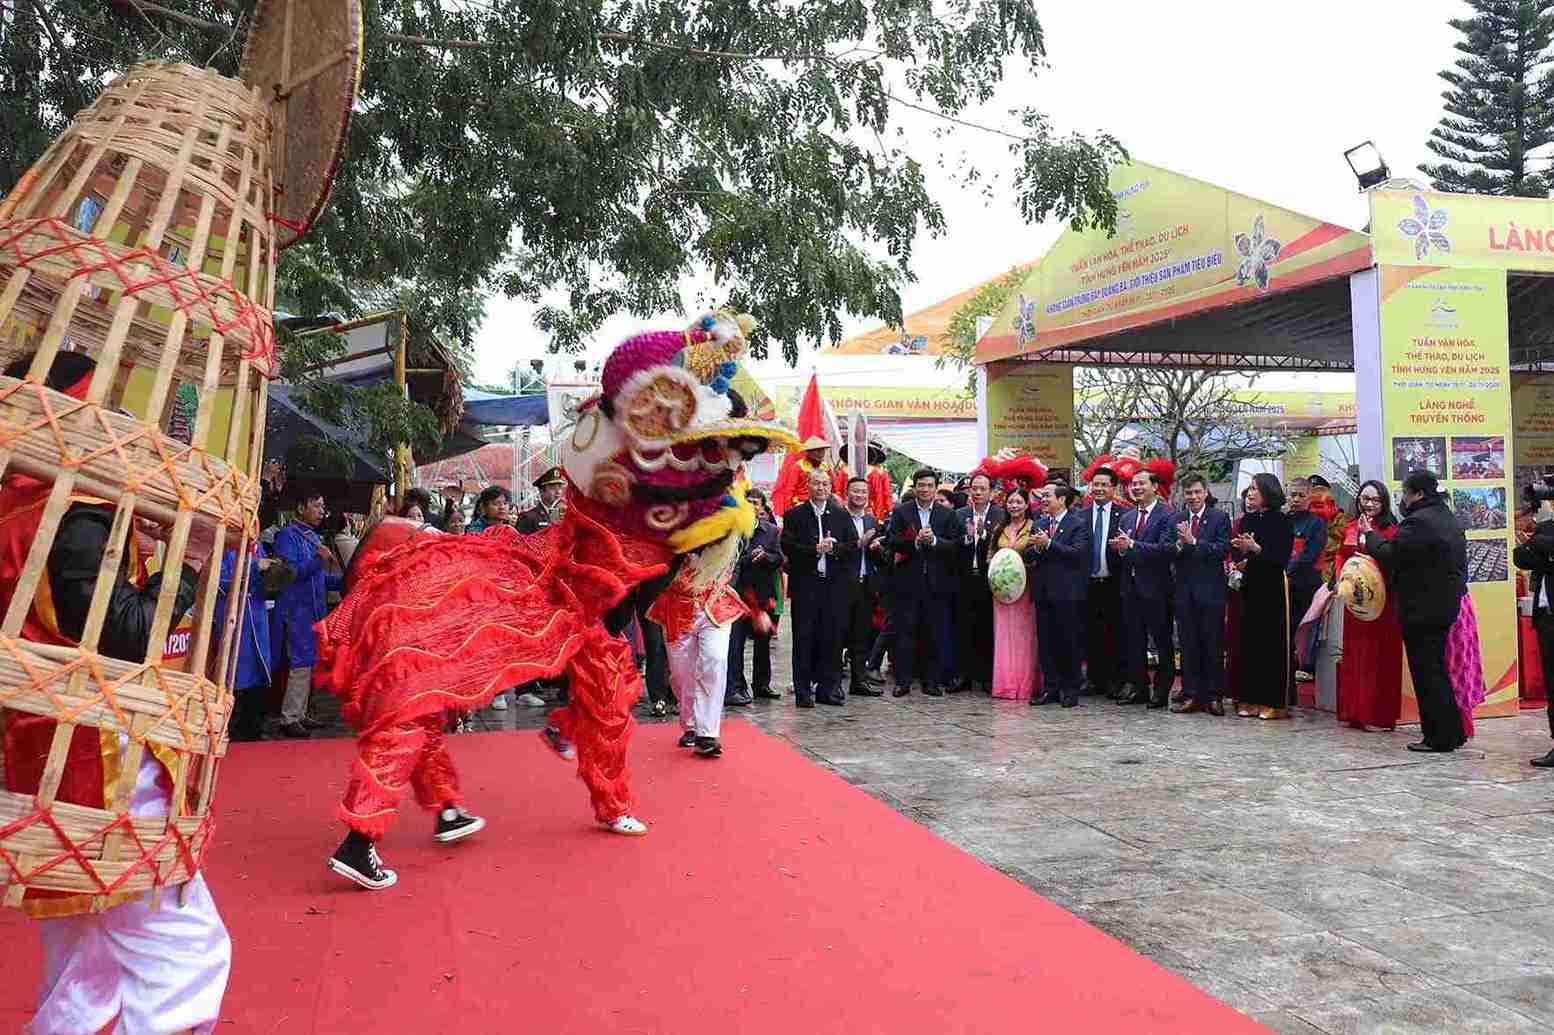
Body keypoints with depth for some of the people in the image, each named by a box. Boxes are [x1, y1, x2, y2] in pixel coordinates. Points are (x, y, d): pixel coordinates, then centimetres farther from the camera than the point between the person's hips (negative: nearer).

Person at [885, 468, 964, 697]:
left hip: (936, 582, 1)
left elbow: (956, 545, 0)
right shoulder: (900, 512, 5)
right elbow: (891, 541, -5)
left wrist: (934, 540, -15)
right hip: (908, 581, -1)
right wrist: (915, 541, -18)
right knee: (905, 631, 1)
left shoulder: (948, 514, 8)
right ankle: (903, 681, 7)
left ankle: (932, 681, 13)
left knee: (935, 633, 5)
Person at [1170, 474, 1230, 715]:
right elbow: (1170, 557, 6)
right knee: (1188, 645, 7)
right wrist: (1179, 545, -15)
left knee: (1213, 645, 2)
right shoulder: (1177, 520, 9)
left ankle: (1213, 697, 10)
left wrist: (1193, 541, -19)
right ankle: (1192, 696, 13)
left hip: (1211, 590, -3)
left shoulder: (1220, 517, -1)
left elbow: (1223, 549, -13)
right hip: (1185, 590, 3)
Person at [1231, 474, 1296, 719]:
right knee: (1249, 642, 6)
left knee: (1273, 643, -1)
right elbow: (1237, 553, 11)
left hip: (1273, 587, -5)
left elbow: (1283, 558, -11)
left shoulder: (1282, 521, -5)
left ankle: (1274, 702, 5)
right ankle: (1250, 699, 13)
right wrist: (1240, 558, -10)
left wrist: (1256, 549, -19)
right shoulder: (1247, 520, 10)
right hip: (1250, 586, 5)